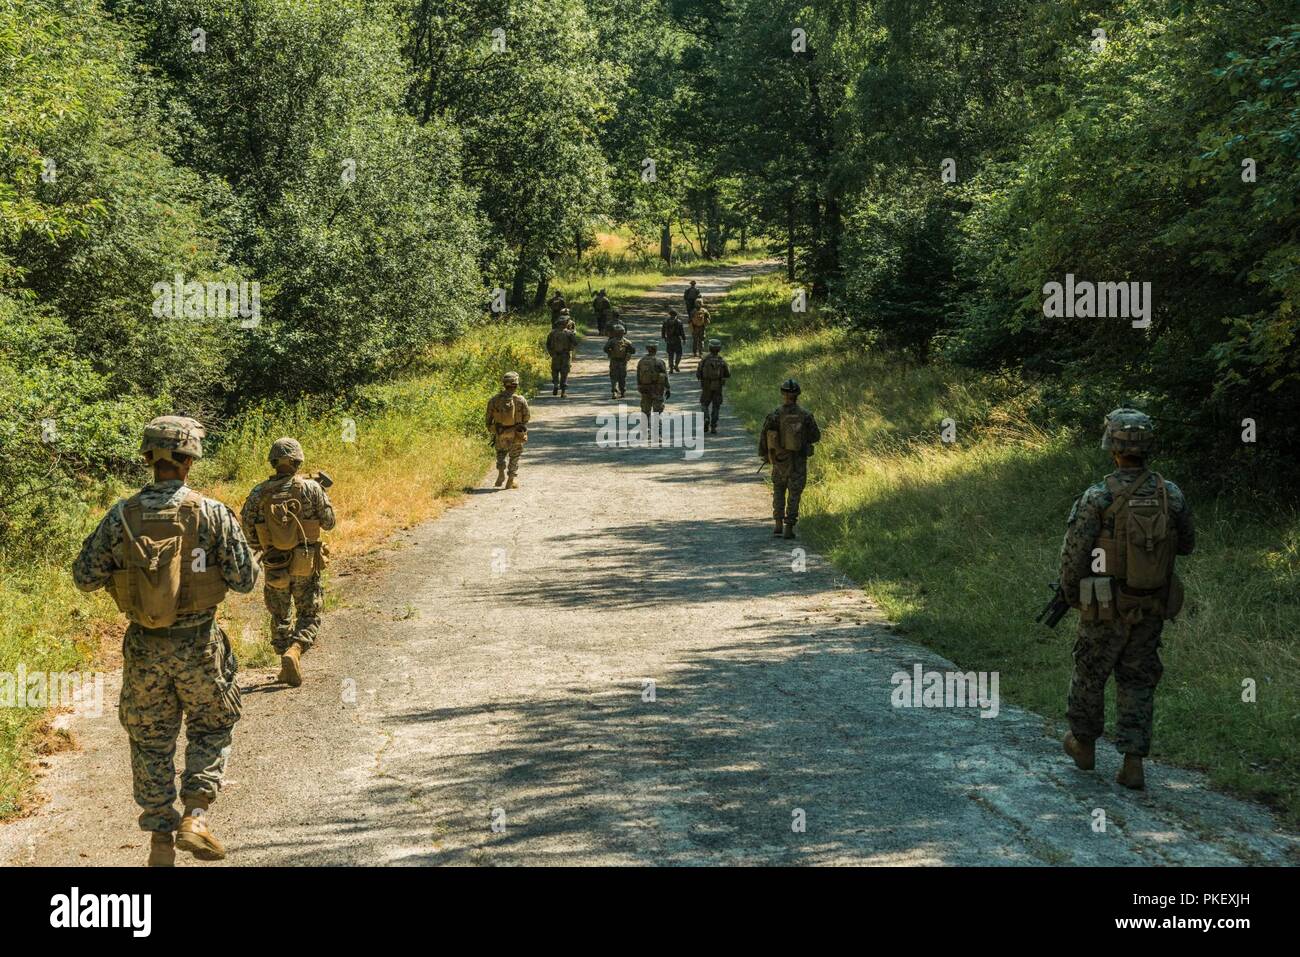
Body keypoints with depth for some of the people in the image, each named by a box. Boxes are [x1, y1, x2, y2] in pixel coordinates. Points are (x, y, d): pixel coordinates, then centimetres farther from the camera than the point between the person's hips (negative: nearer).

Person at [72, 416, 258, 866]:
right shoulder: (211, 513, -12)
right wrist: (244, 553, 11)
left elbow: (84, 576, 0)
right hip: (198, 644, -2)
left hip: (143, 647, 2)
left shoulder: (121, 516, -5)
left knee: (151, 742, 16)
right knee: (211, 728, 19)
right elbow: (244, 579, -10)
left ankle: (161, 842, 17)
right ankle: (195, 818, 1)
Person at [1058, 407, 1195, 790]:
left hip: (1106, 609, -3)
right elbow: (1187, 545, 8)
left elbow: (1073, 555, -15)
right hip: (1152, 608, 3)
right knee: (1137, 682, 13)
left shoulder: (1096, 498, -20)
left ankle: (1084, 743, 36)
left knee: (1090, 673, 18)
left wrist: (1070, 594, 3)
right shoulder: (1171, 494, -8)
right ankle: (1133, 764, 7)